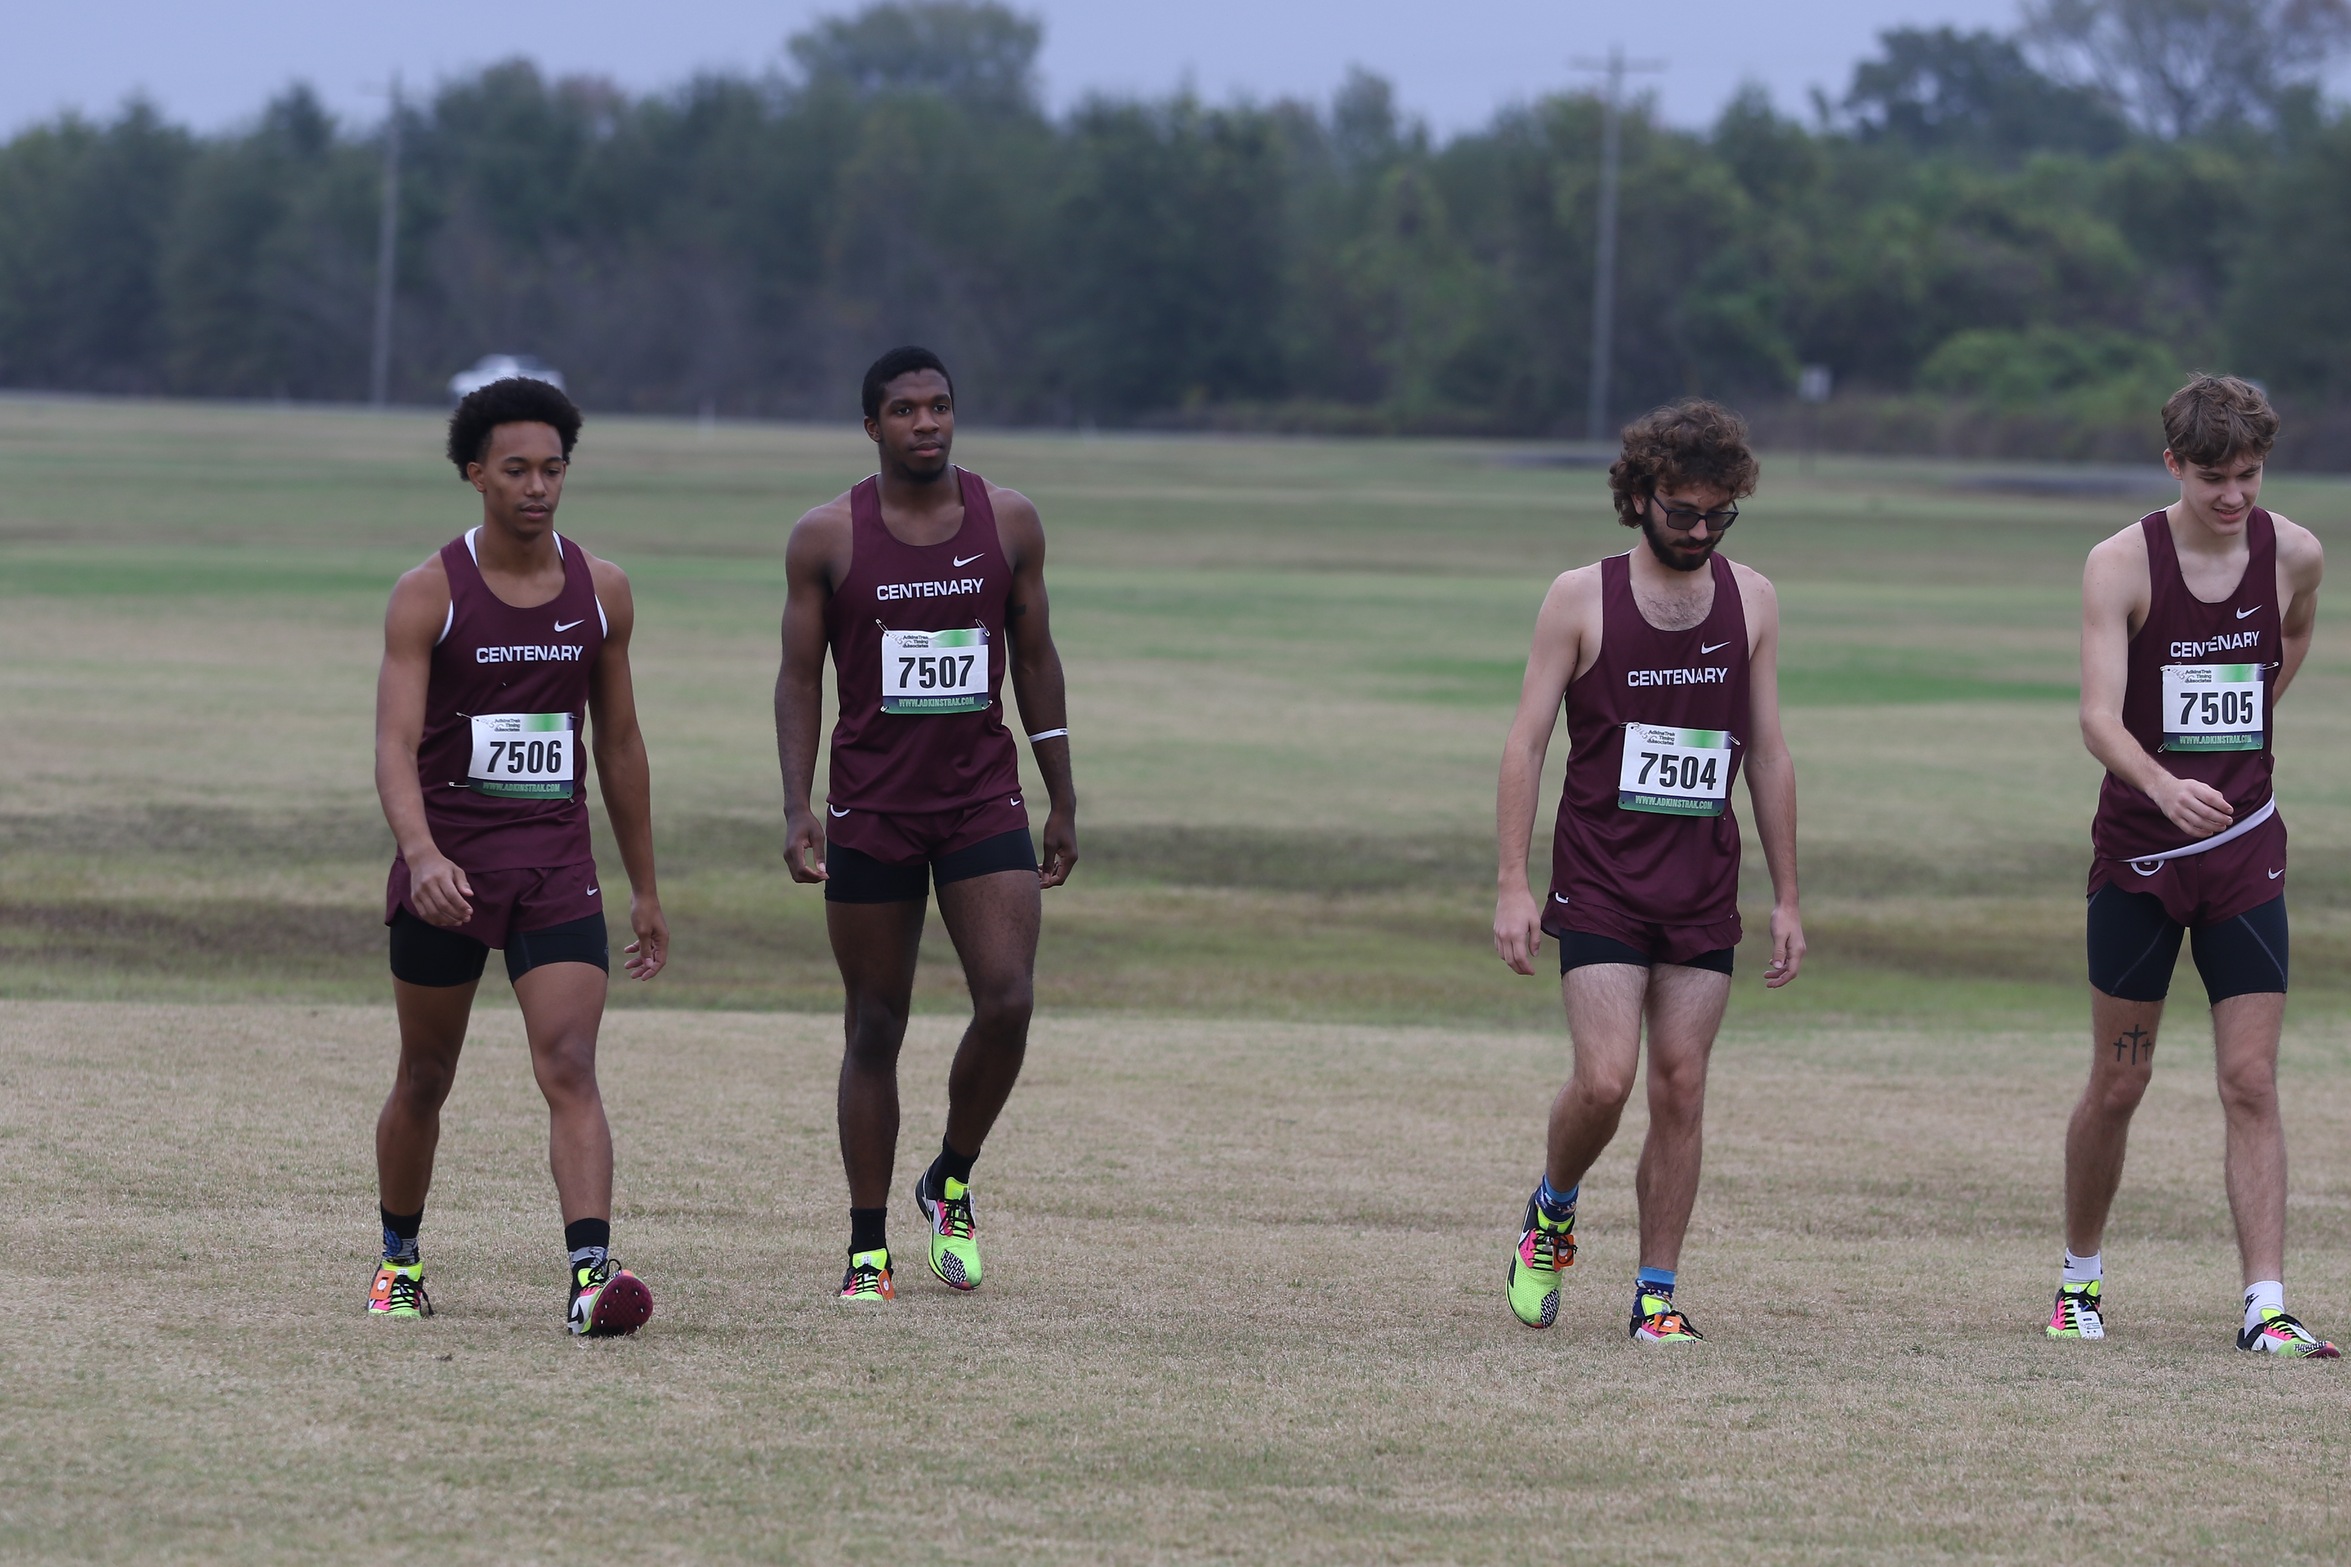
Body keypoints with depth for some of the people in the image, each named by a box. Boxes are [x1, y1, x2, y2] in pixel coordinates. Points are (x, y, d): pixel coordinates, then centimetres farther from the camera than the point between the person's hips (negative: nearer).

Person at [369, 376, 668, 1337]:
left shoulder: (601, 592, 5)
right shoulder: (431, 595, -7)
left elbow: (618, 741, 14)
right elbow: (395, 745, -16)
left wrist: (646, 889, 16)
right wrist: (422, 855, -34)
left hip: (558, 867, 1)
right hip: (446, 870, -1)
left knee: (570, 1068, -15)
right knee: (425, 1078, 12)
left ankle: (592, 1273, -27)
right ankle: (399, 1258, 32)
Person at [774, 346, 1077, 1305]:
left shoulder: (1009, 523, 4)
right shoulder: (827, 538, -1)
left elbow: (1035, 659, 11)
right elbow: (799, 677, 1)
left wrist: (1063, 802, 10)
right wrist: (798, 810, -9)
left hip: (984, 801, 1)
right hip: (871, 811, -1)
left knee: (1007, 1000, -15)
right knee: (875, 1029, 2)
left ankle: (951, 1183, 10)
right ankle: (867, 1250, 9)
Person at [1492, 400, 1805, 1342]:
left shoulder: (1751, 603, 6)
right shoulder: (1582, 600, -3)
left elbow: (1767, 755, 11)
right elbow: (1526, 743, -2)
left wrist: (1786, 899, 9)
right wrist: (1512, 885, -9)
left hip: (1704, 891, 3)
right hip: (1599, 883, -3)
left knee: (1680, 1086, -1)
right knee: (1605, 1081, -13)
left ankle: (1657, 1293, 6)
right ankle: (1552, 1212, 16)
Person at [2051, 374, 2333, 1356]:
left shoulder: (2295, 555, -1)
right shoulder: (2122, 563, -11)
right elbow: (2098, 715, -21)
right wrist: (2164, 784, -39)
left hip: (2244, 849, 2)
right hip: (2138, 849, -2)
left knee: (2251, 1082, -6)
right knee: (2117, 1085, 6)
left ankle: (2266, 1307, -9)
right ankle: (2081, 1277, 26)